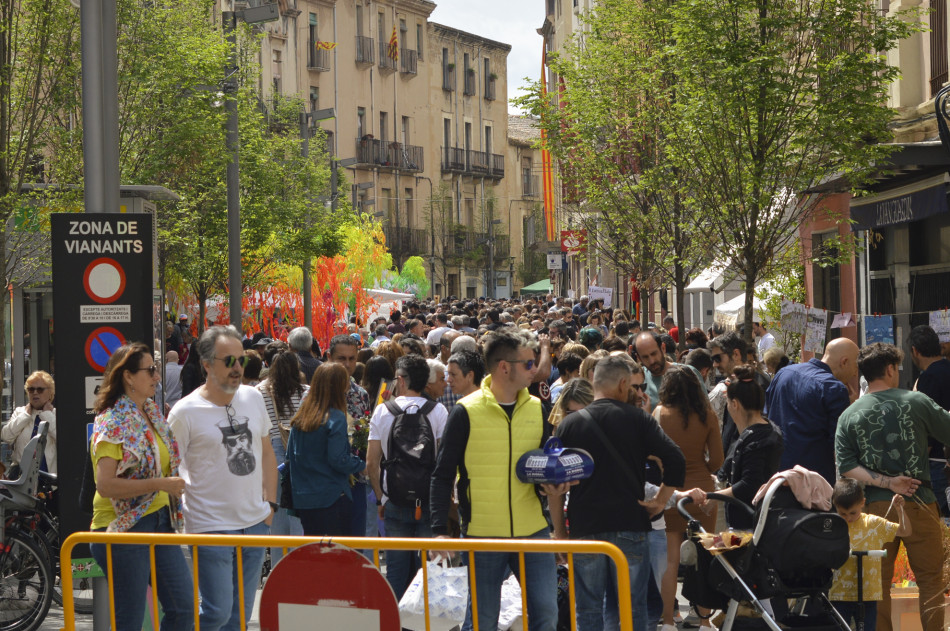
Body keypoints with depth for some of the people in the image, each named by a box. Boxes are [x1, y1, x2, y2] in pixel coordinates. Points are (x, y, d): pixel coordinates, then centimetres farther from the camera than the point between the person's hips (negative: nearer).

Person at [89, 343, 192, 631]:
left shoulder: (152, 413, 12)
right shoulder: (113, 423, -13)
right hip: (125, 527, -8)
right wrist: (161, 484, -23)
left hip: (160, 519, 8)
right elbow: (105, 485, -22)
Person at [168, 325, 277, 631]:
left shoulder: (253, 397, 7)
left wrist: (270, 503, 11)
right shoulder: (186, 412, -10)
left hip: (256, 524, 6)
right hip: (210, 527, -6)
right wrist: (182, 526, -8)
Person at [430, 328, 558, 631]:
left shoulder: (537, 408, 6)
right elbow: (443, 475, -4)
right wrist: (440, 530, -11)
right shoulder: (466, 412, -7)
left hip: (532, 532, 4)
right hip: (483, 536, -4)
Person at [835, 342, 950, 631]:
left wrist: (885, 483, -8)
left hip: (876, 507, 2)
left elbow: (846, 466, -6)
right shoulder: (916, 402, -7)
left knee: (878, 583, 11)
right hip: (919, 504, -2)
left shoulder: (849, 415, 0)